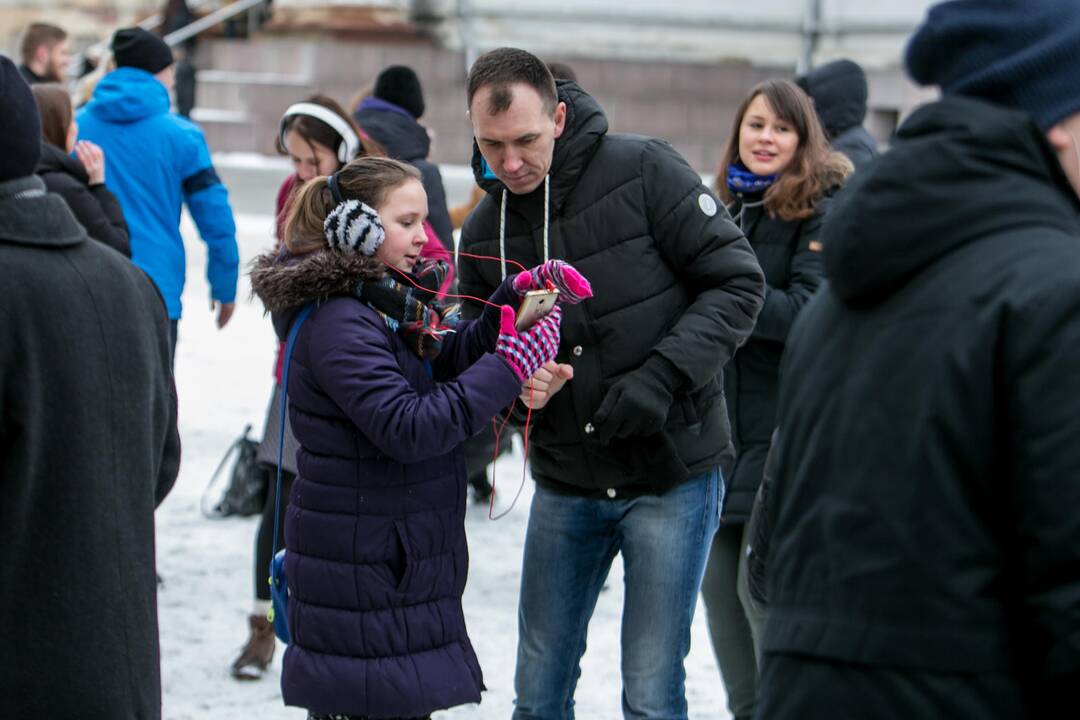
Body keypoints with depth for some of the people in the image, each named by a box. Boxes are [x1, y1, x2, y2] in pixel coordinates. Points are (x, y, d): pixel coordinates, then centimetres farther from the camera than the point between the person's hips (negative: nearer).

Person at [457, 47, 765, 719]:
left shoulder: (644, 172, -11)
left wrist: (661, 377, -21)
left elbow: (738, 282, -10)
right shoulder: (484, 233, 4)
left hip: (671, 472, -5)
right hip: (564, 483, 5)